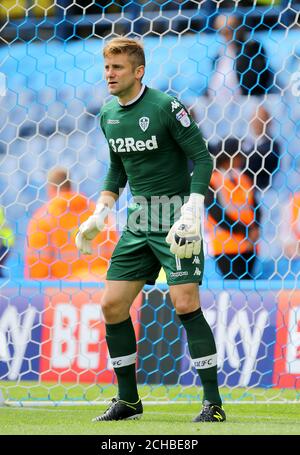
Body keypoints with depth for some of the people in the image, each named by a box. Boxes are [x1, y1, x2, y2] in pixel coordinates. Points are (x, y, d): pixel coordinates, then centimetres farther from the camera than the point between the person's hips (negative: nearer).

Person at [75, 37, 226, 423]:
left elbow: (201, 157, -13)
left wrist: (192, 211, -22)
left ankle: (213, 402, -10)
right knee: (112, 305, 3)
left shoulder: (165, 107, -14)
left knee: (185, 304, -16)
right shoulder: (108, 114, 8)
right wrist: (99, 215, 15)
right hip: (138, 220, 7)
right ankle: (128, 400, 15)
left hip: (175, 215, -7)